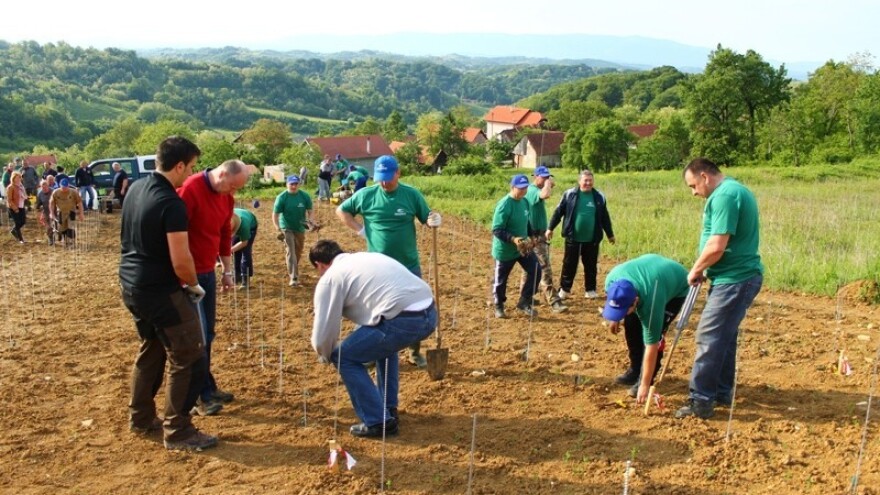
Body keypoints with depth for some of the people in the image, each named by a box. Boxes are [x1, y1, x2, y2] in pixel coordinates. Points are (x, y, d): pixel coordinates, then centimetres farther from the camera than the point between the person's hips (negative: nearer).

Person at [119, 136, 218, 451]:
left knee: (151, 349, 24)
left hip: (131, 284, 10)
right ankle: (178, 433, 7)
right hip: (161, 291, -9)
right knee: (189, 359, 1)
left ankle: (141, 419, 34)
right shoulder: (172, 203, -22)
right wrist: (194, 286, -6)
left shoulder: (136, 188, 5)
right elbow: (180, 262, -26)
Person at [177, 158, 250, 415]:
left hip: (208, 272, 8)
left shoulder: (226, 198, 6)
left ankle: (207, 387, 24)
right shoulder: (190, 189, -18)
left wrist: (227, 271, 16)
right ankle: (202, 395, 6)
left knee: (207, 333, 12)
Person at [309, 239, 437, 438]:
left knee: (344, 357, 11)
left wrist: (326, 356, 31)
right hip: (429, 313, 8)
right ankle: (388, 409, 40)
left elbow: (323, 332, 8)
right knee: (382, 343, 36)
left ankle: (379, 422, 10)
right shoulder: (366, 257, 31)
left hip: (403, 320, -8)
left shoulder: (329, 279, 8)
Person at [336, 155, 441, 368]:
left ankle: (415, 352, 27)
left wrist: (434, 221, -24)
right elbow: (341, 210, 7)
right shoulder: (365, 195, -6)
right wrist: (359, 230, -3)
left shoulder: (412, 194, -5)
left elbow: (427, 219, 0)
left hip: (409, 266, 1)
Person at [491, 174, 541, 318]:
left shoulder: (524, 202, 2)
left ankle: (524, 302, 13)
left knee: (535, 270, -1)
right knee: (501, 279, 9)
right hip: (505, 250, -7)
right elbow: (496, 230, -24)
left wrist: (529, 238, 4)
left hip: (524, 246, 7)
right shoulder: (504, 205, -23)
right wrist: (513, 239, -34)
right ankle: (499, 306, 31)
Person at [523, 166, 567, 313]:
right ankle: (554, 302, -13)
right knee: (545, 269, -12)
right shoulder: (533, 190, -19)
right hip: (536, 236, -11)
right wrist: (548, 183, -25)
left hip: (535, 234, 11)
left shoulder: (532, 190, 14)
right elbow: (545, 195, -39)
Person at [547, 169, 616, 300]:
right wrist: (550, 228, 1)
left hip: (592, 239, 2)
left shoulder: (599, 197, 2)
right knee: (569, 264, 5)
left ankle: (590, 290, 23)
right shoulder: (569, 194, -5)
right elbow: (558, 212, 1)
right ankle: (564, 289, 17)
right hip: (573, 238, -2)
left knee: (591, 265, 10)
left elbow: (605, 218, 11)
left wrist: (610, 234, 16)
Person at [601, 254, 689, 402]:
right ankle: (635, 370, 16)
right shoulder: (612, 279, -33)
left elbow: (651, 346, -36)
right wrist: (614, 318, 4)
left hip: (678, 288, -6)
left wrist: (645, 385, -31)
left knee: (654, 334, -19)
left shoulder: (650, 302, -43)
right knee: (631, 325, -1)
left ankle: (644, 379, -4)